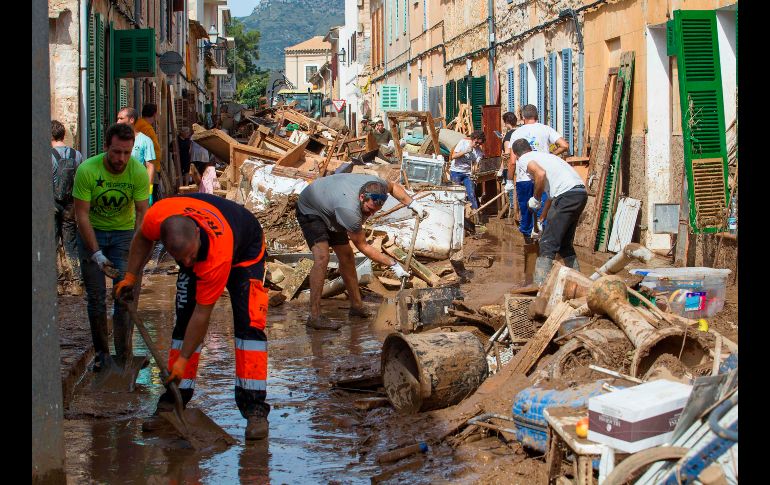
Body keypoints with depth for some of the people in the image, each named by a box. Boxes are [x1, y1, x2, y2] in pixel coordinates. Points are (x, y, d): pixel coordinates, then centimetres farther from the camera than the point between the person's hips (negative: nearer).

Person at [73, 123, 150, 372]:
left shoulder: (138, 172, -20)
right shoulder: (87, 170, -24)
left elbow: (142, 212, -17)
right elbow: (82, 215, -21)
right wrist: (96, 253, -28)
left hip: (123, 232, 1)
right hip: (92, 232, -1)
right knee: (96, 295, 2)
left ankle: (124, 357, 2)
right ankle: (101, 353, 15)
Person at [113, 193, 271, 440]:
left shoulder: (218, 256, -46)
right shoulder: (157, 216, -36)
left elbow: (202, 314, -34)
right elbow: (142, 238, -6)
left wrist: (183, 359, -26)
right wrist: (130, 277, -6)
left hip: (245, 252, -5)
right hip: (200, 258, 5)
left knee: (249, 323, -20)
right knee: (184, 322, -2)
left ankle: (255, 409, -19)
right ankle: (171, 404, 5)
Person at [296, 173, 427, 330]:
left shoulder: (376, 184, -24)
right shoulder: (350, 210, -43)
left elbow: (393, 187, 4)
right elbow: (363, 246, -29)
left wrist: (412, 203, -8)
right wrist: (393, 264, -27)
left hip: (329, 210, 9)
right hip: (310, 210, -8)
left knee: (346, 255, 10)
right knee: (322, 257, -25)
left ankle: (356, 305, 23)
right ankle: (315, 316, -24)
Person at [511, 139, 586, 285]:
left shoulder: (523, 160, 6)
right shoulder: (542, 155, 32)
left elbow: (540, 174, -17)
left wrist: (535, 198, -2)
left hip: (567, 195, -8)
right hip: (581, 192, 8)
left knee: (548, 243, -5)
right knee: (565, 242, 21)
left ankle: (540, 285, -9)